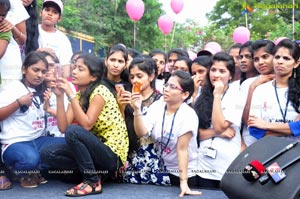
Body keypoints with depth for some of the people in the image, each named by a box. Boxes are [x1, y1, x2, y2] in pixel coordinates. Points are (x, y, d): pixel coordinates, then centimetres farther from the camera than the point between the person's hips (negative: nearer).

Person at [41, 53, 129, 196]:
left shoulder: (100, 91, -14)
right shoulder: (78, 96, 8)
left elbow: (86, 125, -24)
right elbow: (63, 128, -3)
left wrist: (70, 95, -23)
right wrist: (59, 97, -10)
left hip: (113, 154, -7)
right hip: (97, 149, 7)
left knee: (73, 131, -30)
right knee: (48, 154, -6)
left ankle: (93, 181, -16)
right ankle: (93, 170, 0)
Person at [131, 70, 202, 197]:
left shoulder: (188, 115, -20)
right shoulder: (156, 106, -7)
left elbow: (182, 149, -21)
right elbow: (142, 132, -18)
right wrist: (137, 110, -31)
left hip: (183, 171, -4)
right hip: (160, 167, 4)